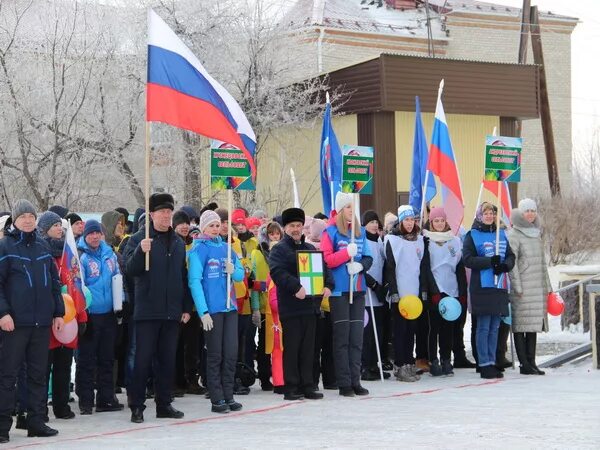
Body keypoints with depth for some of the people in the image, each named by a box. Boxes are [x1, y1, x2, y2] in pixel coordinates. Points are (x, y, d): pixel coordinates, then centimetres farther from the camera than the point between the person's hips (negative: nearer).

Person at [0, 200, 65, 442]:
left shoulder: (42, 246, 12)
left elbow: (54, 281, 17)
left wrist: (58, 312, 12)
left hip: (42, 322, 5)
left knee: (38, 373, 10)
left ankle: (36, 421, 17)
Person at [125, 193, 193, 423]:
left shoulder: (178, 242, 12)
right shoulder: (139, 239, -2)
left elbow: (184, 276, 15)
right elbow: (131, 270, -11)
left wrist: (186, 307, 11)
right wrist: (141, 251, -28)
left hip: (172, 312, 5)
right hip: (147, 311, -5)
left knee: (168, 360, 9)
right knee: (143, 359, -3)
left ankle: (164, 404, 17)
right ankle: (137, 406, 3)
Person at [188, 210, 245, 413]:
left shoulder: (226, 248, 12)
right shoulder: (198, 250, -5)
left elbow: (241, 274, 16)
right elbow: (194, 281, -11)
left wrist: (233, 271, -9)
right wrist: (203, 312, -17)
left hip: (230, 307, 5)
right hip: (211, 309, -5)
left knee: (231, 353, 5)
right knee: (215, 355, 0)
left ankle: (229, 396, 13)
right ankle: (217, 399, 5)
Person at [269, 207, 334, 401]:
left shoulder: (310, 248, 19)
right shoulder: (279, 249, -2)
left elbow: (324, 268, 16)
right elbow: (278, 272, -17)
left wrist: (328, 285, -3)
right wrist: (296, 287, -27)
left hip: (310, 304, 6)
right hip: (290, 306, -6)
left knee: (308, 348, 9)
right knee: (291, 348, -2)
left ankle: (307, 386, 14)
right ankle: (291, 388, 3)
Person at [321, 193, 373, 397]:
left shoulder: (360, 231, 13)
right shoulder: (331, 232, -2)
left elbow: (368, 258, 12)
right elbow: (325, 260, -8)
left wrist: (360, 265, -9)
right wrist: (347, 253, -19)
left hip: (357, 289, 5)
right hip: (339, 290, -5)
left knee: (357, 336, 5)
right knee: (342, 337, -4)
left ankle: (355, 381, 9)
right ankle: (344, 384, -2)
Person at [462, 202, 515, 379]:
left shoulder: (501, 234, 16)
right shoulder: (472, 236, 0)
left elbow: (511, 256, 15)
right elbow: (467, 259, -9)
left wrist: (505, 265, -8)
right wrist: (489, 262, -19)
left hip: (500, 286, 5)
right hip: (482, 286, -5)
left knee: (495, 327, 8)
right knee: (483, 327, -5)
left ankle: (492, 362, 14)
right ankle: (484, 364, -2)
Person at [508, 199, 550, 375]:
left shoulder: (537, 233, 17)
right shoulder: (514, 235, -5)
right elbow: (511, 262, -11)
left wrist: (547, 285, 19)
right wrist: (517, 287, -16)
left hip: (537, 287, 7)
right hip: (522, 288, -7)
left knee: (534, 324, 8)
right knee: (521, 325, -5)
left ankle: (531, 362, 12)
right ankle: (524, 364, -3)